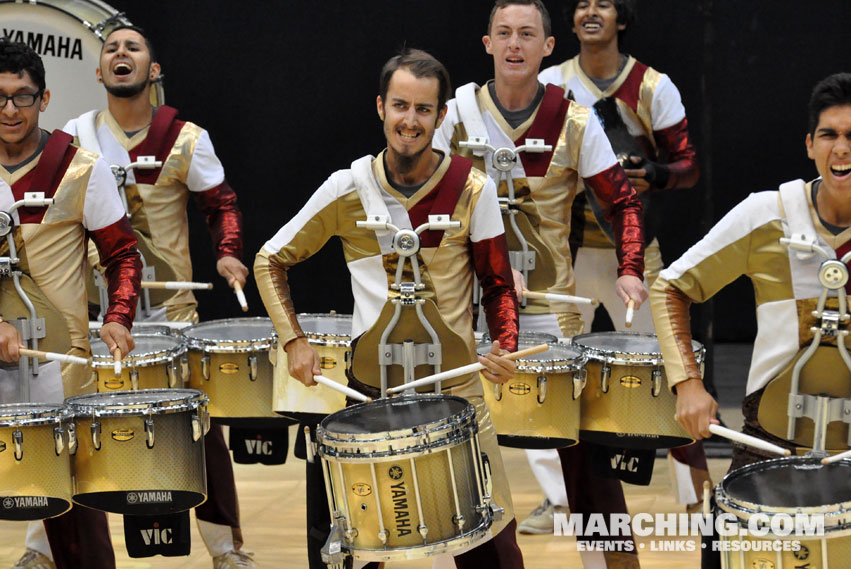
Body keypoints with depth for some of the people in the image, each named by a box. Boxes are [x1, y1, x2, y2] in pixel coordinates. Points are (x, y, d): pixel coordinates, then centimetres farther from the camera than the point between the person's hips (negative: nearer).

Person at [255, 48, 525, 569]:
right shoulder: (348, 190, -3)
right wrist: (295, 340, -3)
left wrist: (505, 345, -15)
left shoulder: (472, 190, -4)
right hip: (369, 386, 1)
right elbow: (271, 261, 8)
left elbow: (498, 284, 4)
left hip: (455, 387, 0)